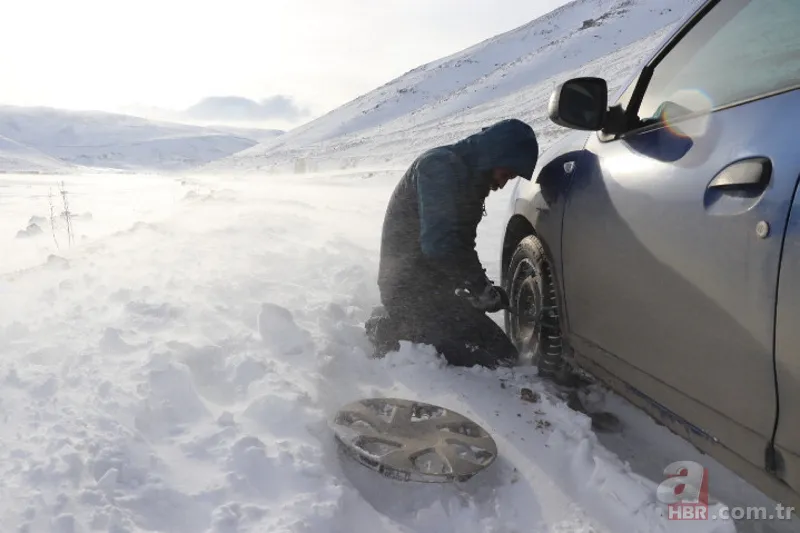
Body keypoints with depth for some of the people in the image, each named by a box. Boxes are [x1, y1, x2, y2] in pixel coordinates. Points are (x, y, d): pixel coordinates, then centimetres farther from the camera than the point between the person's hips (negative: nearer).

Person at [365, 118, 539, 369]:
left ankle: (397, 327, 12)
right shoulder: (440, 165, -17)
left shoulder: (468, 174, 15)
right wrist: (485, 292, -17)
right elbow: (438, 243, -27)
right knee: (500, 356, -13)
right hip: (412, 289, -10)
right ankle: (395, 336, -8)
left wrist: (479, 286, 4)